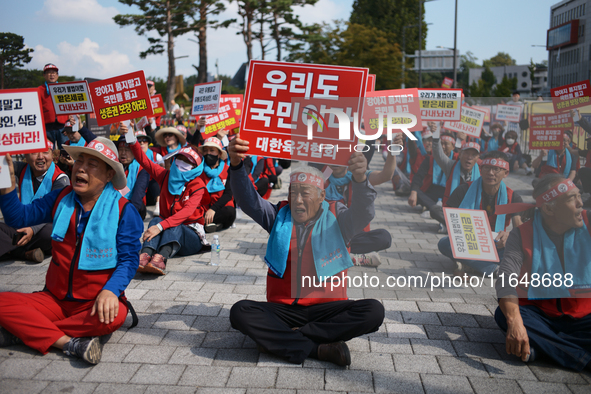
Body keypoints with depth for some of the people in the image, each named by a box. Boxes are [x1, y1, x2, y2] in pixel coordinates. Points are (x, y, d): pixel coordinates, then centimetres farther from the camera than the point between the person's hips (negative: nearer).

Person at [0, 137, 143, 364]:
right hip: (55, 300, 3)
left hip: (95, 302, -3)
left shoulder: (123, 210, -7)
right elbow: (20, 218, 3)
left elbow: (129, 259, -10)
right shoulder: (61, 199, 7)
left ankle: (23, 331, -20)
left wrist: (111, 290, -28)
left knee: (114, 316, -37)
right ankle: (68, 343, -24)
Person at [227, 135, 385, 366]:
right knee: (240, 312, -26)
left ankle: (282, 339, -26)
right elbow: (249, 201, -3)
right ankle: (319, 349, -27)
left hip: (326, 308, -1)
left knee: (373, 311, -27)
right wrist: (237, 165, -23)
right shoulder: (279, 217, 12)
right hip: (282, 308, 1)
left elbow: (363, 214, -15)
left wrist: (360, 179, -36)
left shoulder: (335, 219, 6)